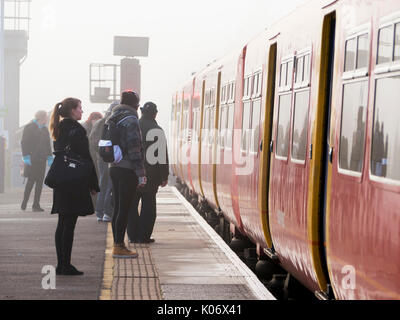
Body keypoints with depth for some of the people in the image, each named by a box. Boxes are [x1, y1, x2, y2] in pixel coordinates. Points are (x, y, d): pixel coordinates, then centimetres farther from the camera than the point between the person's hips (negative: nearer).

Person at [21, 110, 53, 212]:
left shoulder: (45, 130, 17)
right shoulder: (29, 127, -2)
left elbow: (47, 144, 21)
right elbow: (24, 143, -6)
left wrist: (49, 157, 11)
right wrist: (26, 156, -14)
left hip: (41, 160, 6)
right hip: (31, 160, -6)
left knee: (40, 182, 1)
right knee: (31, 181, -6)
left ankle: (36, 205, 4)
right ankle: (24, 203, 6)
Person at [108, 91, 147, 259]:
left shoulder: (113, 120, 14)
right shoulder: (130, 121, -13)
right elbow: (134, 149, -17)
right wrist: (141, 174, -15)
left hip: (114, 168, 9)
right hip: (127, 170, -9)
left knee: (118, 208, 13)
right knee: (124, 209, -5)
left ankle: (117, 244, 18)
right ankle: (119, 247, -2)